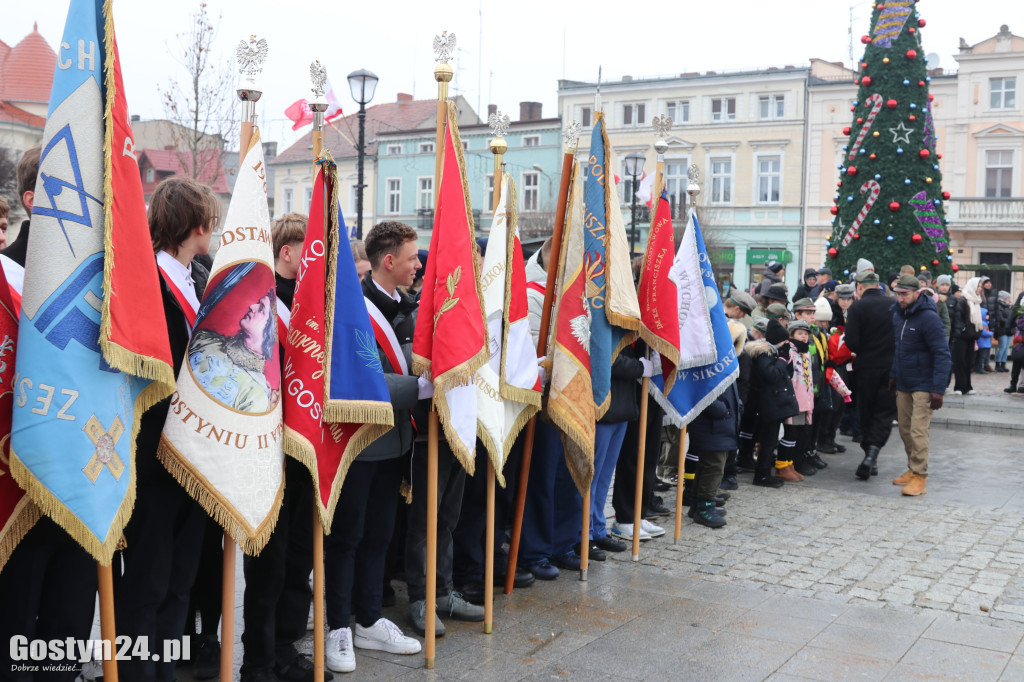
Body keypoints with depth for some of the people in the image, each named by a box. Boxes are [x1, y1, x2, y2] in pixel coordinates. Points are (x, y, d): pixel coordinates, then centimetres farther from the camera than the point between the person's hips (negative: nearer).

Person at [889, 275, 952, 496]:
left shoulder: (929, 318, -17)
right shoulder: (897, 314, 7)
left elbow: (942, 355, -18)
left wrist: (938, 389, -21)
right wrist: (893, 375, 18)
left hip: (923, 385, -7)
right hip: (903, 384, 7)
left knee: (918, 432, -9)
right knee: (905, 430, 12)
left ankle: (919, 478, -4)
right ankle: (912, 469, 24)